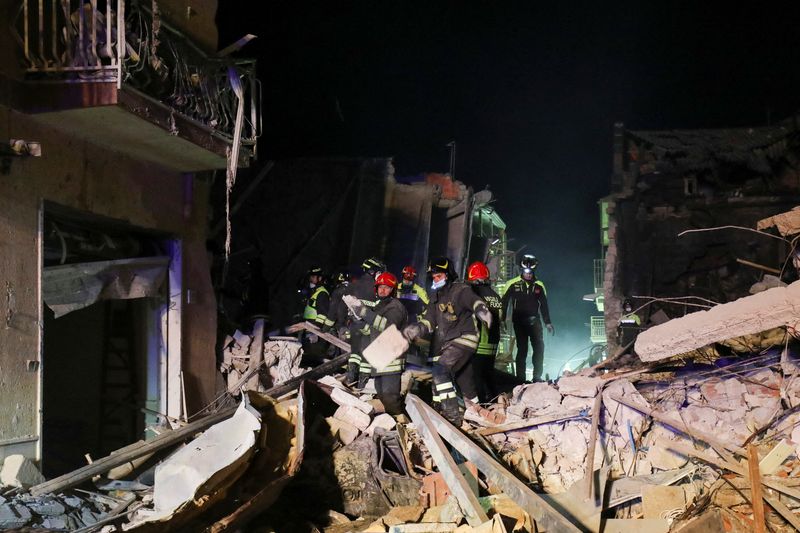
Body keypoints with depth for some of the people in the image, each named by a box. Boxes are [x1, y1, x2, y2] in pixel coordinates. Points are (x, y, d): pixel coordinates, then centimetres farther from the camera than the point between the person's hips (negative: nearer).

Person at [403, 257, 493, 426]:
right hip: (446, 343, 8)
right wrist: (417, 328, -10)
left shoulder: (461, 290, -8)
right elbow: (429, 321, 10)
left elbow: (474, 301, -27)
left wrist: (481, 310, -50)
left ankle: (452, 415, -22)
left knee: (441, 369, -23)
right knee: (465, 382, 15)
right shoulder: (435, 296, 14)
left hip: (464, 338, -8)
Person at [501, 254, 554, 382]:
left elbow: (544, 305, 14)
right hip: (519, 322, -2)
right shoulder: (513, 284, 0)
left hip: (534, 321, 2)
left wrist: (547, 323, 11)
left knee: (539, 347, -8)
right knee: (522, 349, -1)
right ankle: (520, 378, 4)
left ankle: (537, 377, 0)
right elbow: (504, 302, 3)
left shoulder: (539, 285, 8)